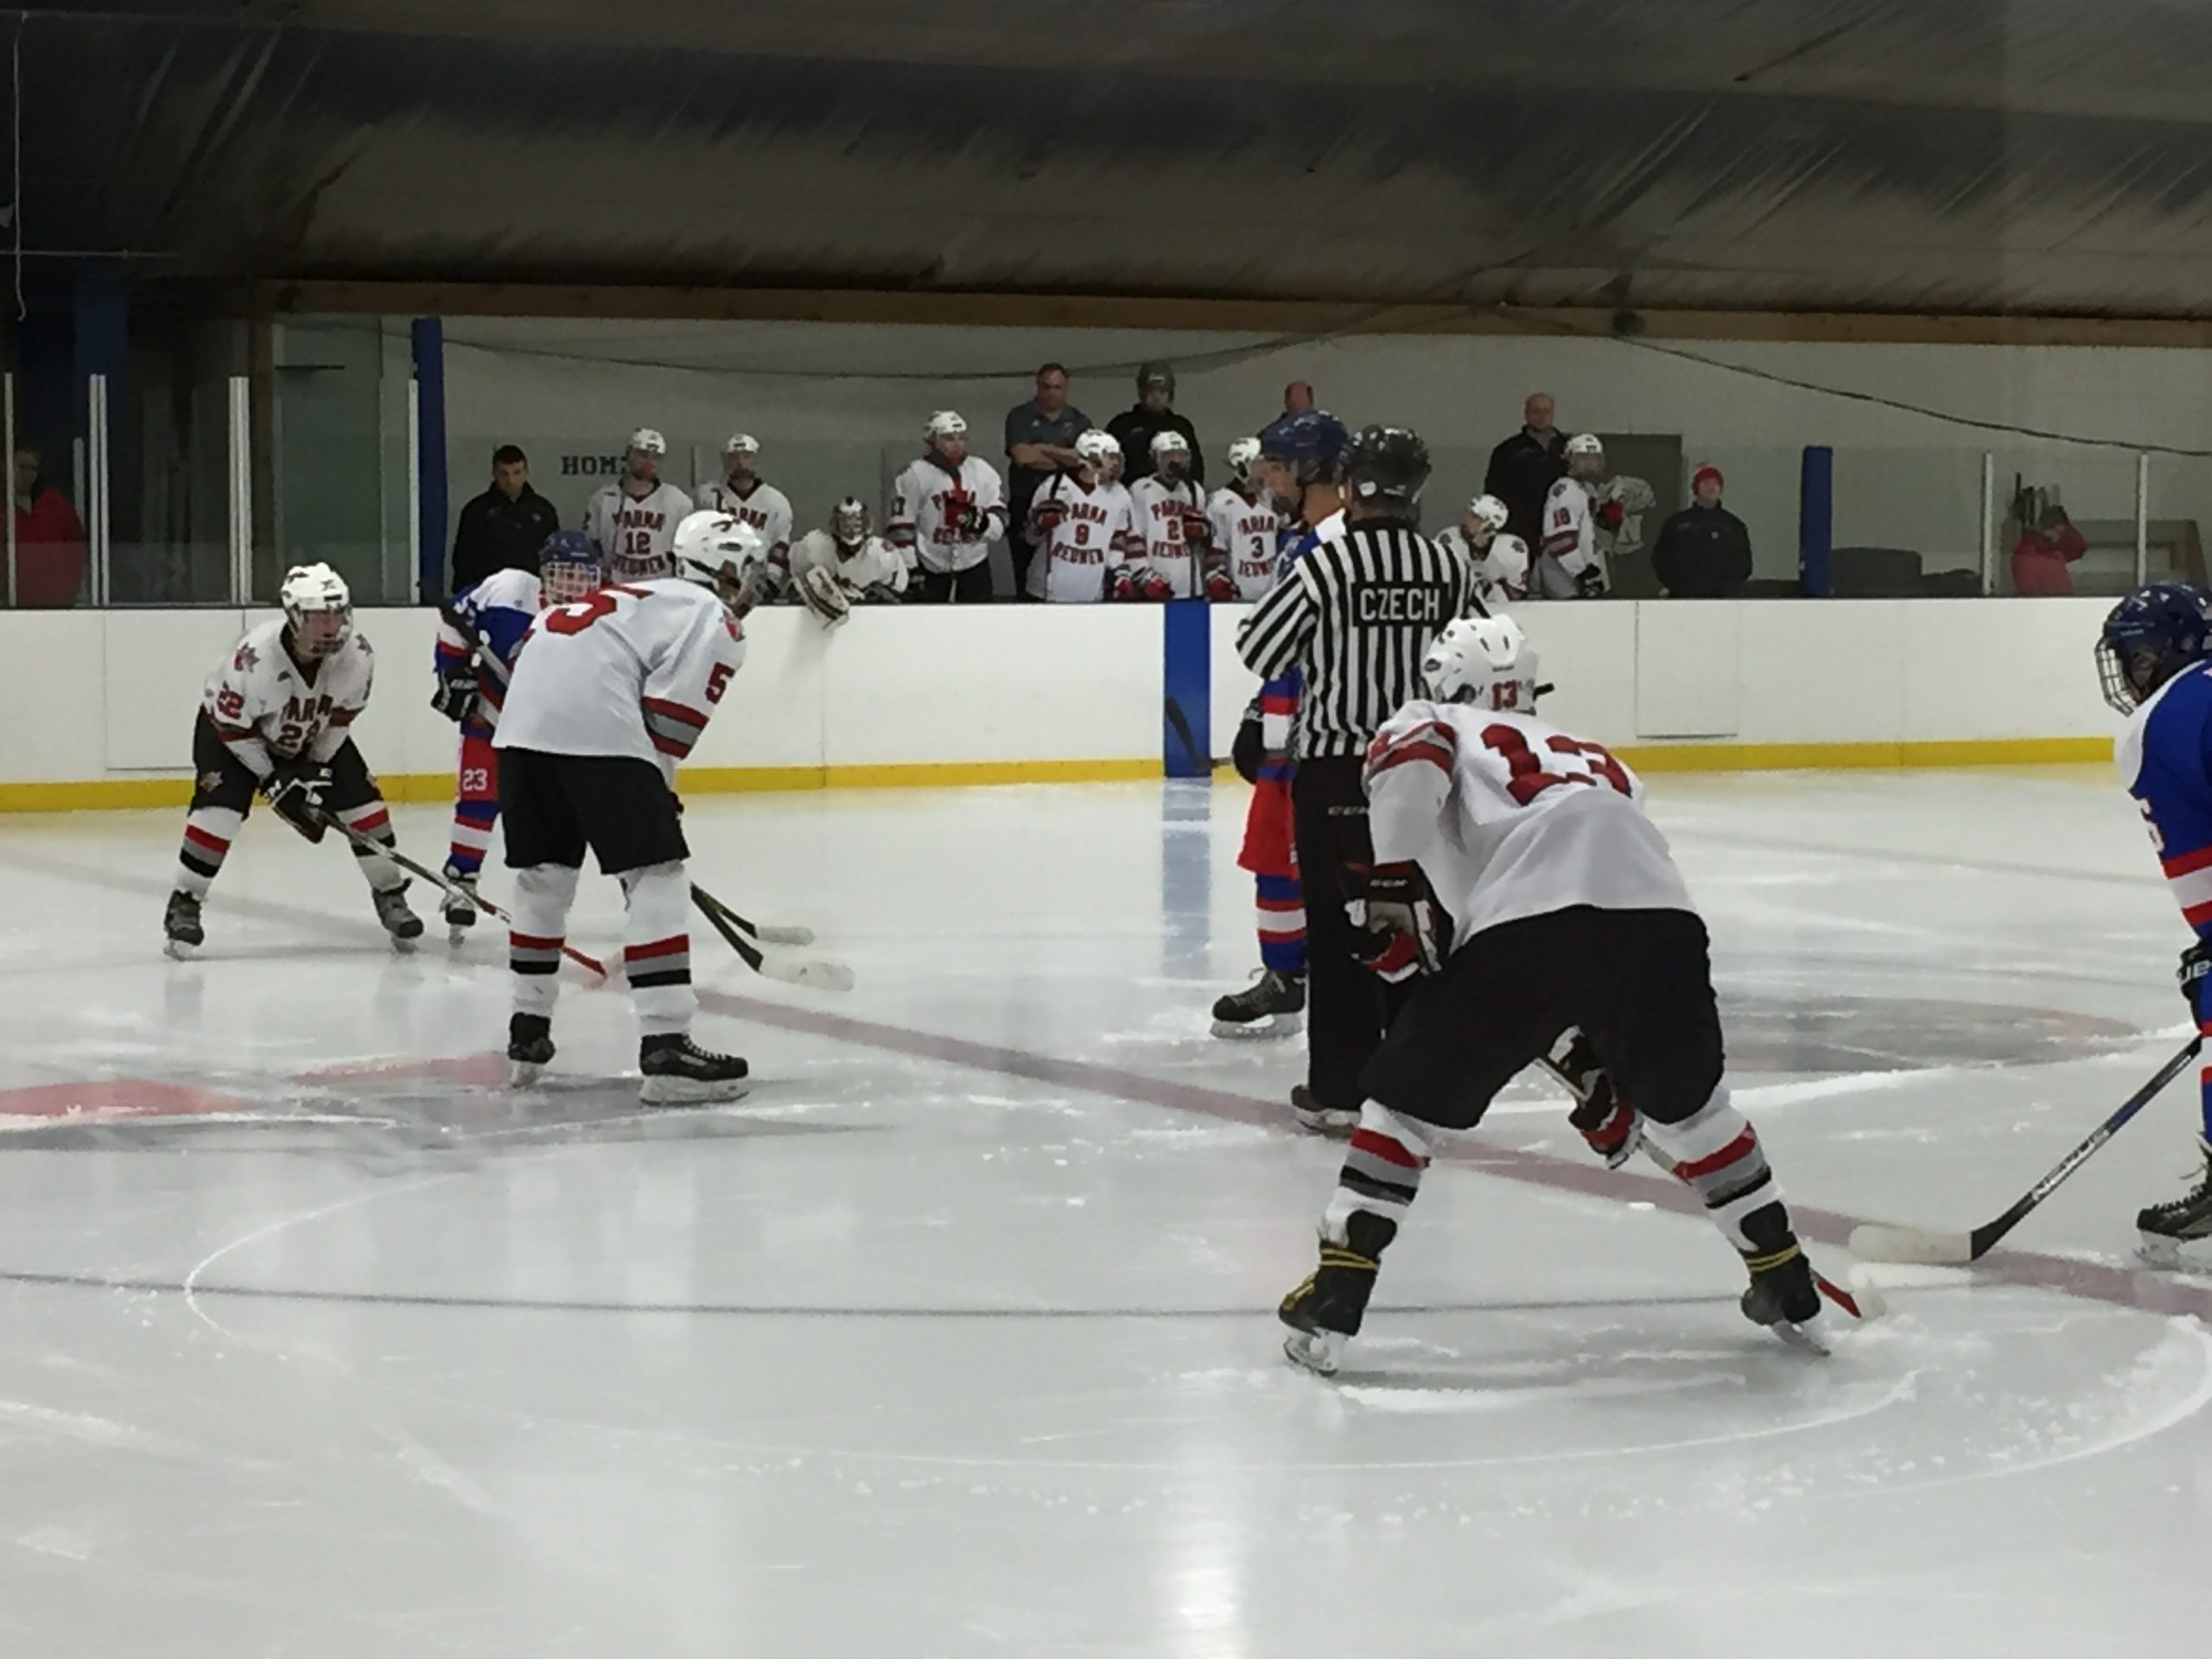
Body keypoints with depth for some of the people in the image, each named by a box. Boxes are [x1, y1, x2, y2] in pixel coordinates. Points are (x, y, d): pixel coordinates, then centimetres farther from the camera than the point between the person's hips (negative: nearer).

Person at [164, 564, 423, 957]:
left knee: (362, 801, -6)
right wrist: (272, 780, -22)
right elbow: (232, 726, -26)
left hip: (313, 737, 4)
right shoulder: (255, 658, -39)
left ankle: (390, 898, 11)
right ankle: (184, 905, -9)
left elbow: (342, 715, -8)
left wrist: (318, 768, -13)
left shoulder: (357, 656, -27)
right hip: (229, 724, -4)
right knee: (220, 807, -23)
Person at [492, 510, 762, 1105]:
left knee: (543, 872, 21)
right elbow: (668, 720, -3)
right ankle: (666, 1045, -15)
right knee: (656, 876, -6)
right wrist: (656, 800, 10)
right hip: (596, 728, -8)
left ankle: (528, 1032, 31)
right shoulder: (715, 622, 9)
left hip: (523, 718, 8)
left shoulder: (636, 594, 34)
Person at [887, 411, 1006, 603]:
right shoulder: (915, 475, -10)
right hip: (930, 568, -3)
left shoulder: (983, 471, 0)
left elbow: (999, 522, 1)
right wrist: (910, 570, -10)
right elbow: (901, 528, -7)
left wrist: (982, 522, -22)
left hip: (974, 566, 3)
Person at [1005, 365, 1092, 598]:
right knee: (1027, 582, -3)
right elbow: (1022, 456, -12)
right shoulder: (1020, 417, 4)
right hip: (1026, 508, -2)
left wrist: (1046, 450, -9)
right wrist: (1064, 460, -5)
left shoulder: (1079, 421, 12)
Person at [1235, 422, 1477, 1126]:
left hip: (1335, 771, -3)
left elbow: (1260, 647, -8)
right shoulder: (1451, 569, -1)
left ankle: (1339, 1089, 3)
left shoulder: (1327, 562, -13)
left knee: (1339, 930, 3)